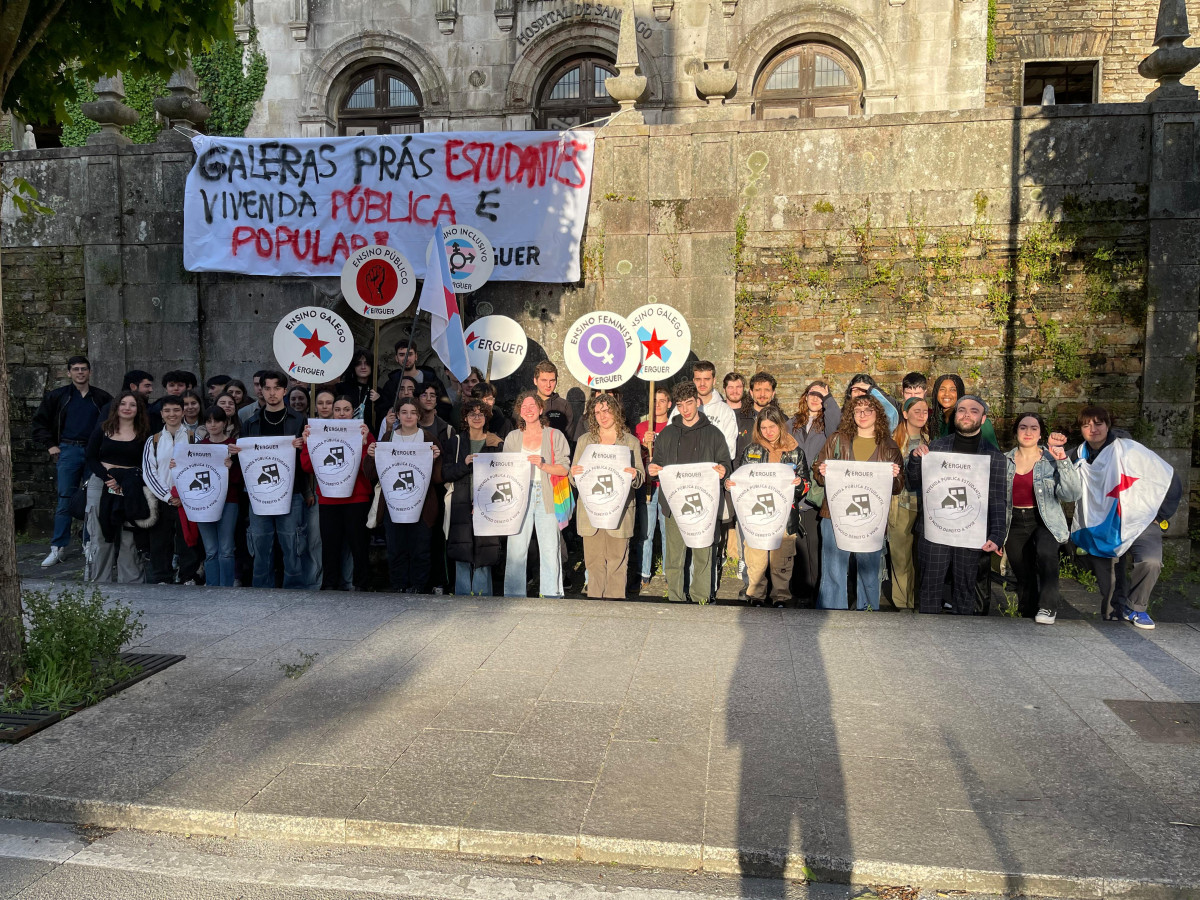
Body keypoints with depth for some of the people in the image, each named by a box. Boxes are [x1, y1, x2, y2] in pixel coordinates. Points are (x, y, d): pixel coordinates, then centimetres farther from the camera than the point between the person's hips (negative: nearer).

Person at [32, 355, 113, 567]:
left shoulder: (102, 398, 7)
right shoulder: (57, 396, 7)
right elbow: (39, 422, 12)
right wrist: (50, 445, 2)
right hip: (68, 451, 0)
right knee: (65, 500, -2)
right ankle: (58, 548, 2)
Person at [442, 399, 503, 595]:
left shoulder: (497, 443, 9)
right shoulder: (456, 442, 10)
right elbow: (446, 474, 3)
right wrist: (464, 464, -13)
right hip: (462, 505, 1)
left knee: (484, 553, -2)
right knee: (462, 554, -1)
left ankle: (482, 595, 7)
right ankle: (462, 595, 8)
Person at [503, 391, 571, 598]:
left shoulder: (554, 435, 7)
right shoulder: (512, 438, 15)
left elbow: (564, 468, 1)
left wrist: (543, 466, -12)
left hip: (547, 497, -2)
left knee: (550, 548, -4)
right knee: (516, 548, -3)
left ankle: (551, 595, 6)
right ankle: (514, 595, 6)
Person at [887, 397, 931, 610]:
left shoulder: (928, 440, 9)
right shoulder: (894, 440, -3)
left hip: (924, 504, 4)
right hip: (902, 506, -4)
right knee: (901, 556, 1)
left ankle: (917, 601, 21)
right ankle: (902, 603, 13)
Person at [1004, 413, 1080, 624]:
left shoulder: (1051, 460, -2)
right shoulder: (1005, 461, 5)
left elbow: (1073, 494, -13)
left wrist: (1063, 461, -20)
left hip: (1045, 521, -3)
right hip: (1015, 523, 3)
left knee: (1045, 553, -33)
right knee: (1023, 577, 7)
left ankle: (1047, 607, -19)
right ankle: (1028, 615, 28)